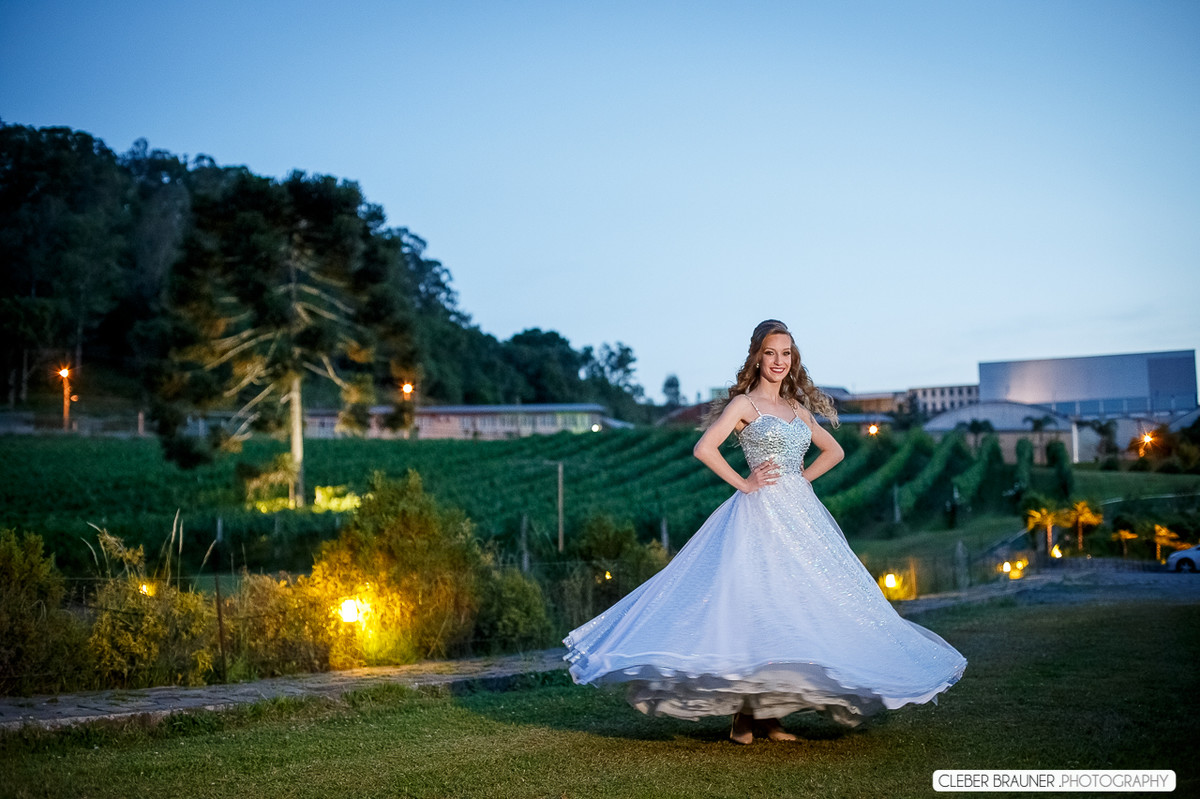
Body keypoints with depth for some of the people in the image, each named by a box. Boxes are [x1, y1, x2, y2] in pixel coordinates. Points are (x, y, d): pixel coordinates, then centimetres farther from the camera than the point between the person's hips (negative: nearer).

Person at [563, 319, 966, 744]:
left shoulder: (797, 408, 16)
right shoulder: (744, 404, -2)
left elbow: (833, 450, 26)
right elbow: (704, 448, -14)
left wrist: (802, 478, 11)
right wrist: (743, 483, -9)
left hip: (800, 513, 7)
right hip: (761, 513, -6)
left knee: (790, 608, 4)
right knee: (755, 608, -10)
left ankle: (769, 714, 10)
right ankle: (744, 716, -4)